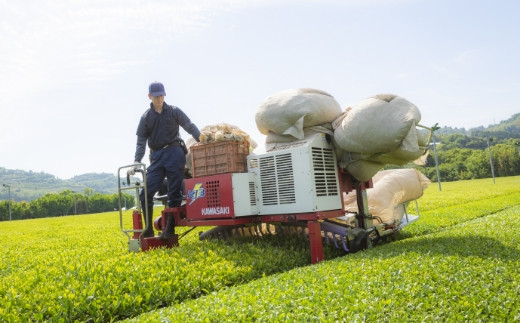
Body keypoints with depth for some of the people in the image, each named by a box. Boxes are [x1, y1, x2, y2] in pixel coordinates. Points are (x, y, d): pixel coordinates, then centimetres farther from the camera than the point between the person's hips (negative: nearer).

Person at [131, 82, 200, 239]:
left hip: (175, 154, -2)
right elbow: (141, 142, 7)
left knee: (174, 193, -1)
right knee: (146, 193, -5)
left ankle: (169, 230, 7)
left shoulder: (174, 111, 6)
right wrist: (136, 161, -5)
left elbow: (190, 127, 2)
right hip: (157, 157, 2)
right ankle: (149, 229, 6)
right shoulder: (146, 117, 11)